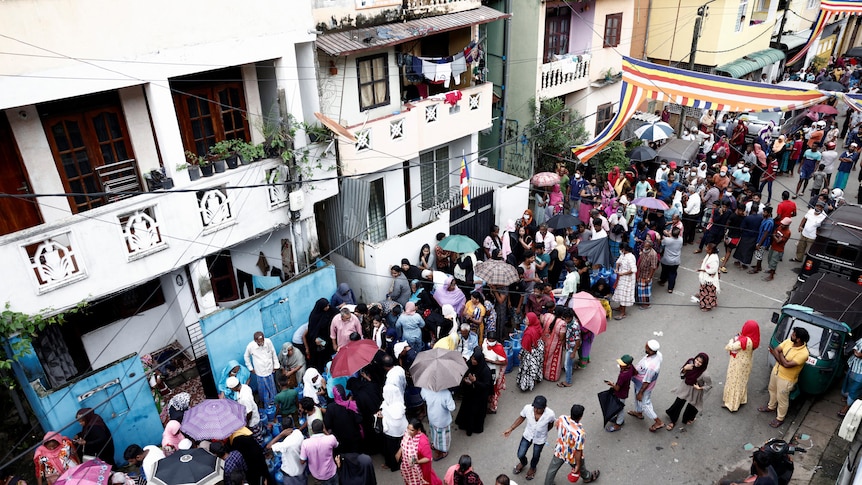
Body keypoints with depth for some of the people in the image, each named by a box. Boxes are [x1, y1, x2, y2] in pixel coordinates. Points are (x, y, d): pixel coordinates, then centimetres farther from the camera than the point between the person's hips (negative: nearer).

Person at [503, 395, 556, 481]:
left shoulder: (550, 414, -35)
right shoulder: (527, 408, -31)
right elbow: (521, 418, -9)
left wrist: (543, 432, 5)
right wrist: (510, 429, -8)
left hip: (540, 439, -1)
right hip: (527, 435, 1)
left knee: (535, 456, 24)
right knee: (520, 455, 15)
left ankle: (532, 468, 61)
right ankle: (523, 463, 54)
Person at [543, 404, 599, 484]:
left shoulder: (562, 418, -27)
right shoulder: (580, 433, -41)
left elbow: (556, 426, -2)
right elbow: (578, 451, -28)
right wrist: (577, 465, -11)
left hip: (559, 451, 3)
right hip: (572, 456, -3)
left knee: (552, 469, 27)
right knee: (581, 467, 31)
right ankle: (587, 477, 62)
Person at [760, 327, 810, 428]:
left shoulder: (803, 353, -34)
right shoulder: (788, 341, -13)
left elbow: (787, 364, -34)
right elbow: (775, 350, -9)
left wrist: (780, 354, -20)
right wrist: (780, 359, -27)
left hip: (786, 379, -7)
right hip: (776, 371, 7)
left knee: (782, 399, 13)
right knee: (772, 390, 30)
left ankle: (780, 419, 36)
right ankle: (771, 407, 56)